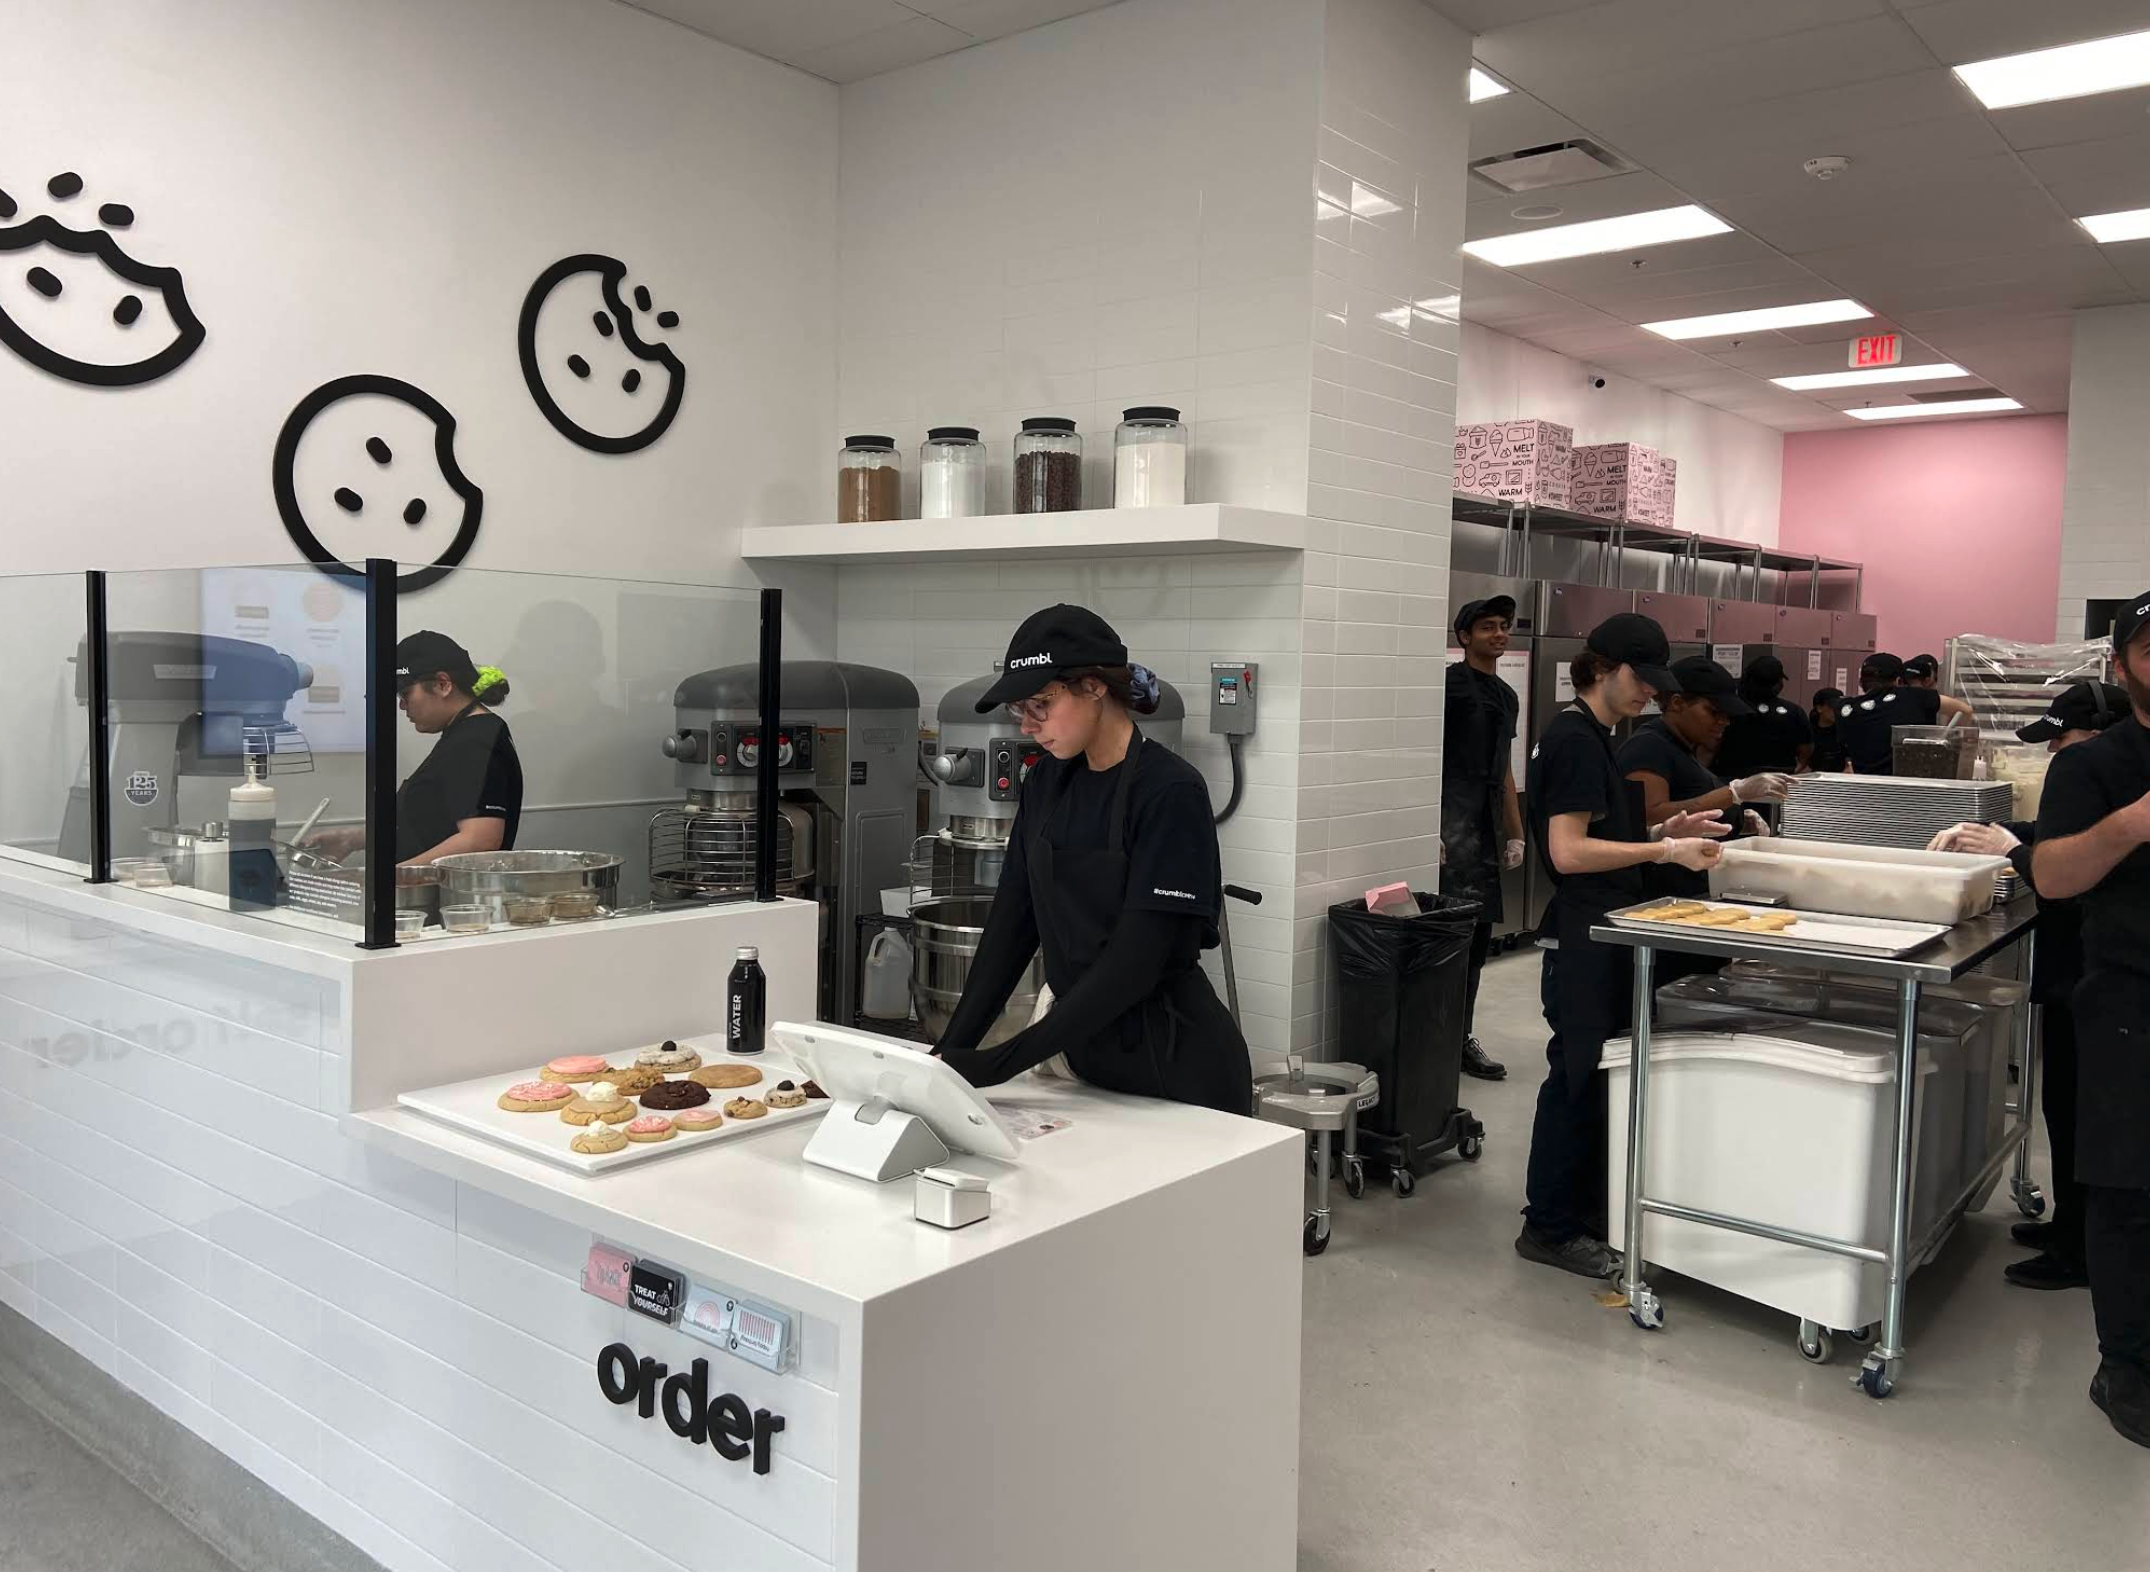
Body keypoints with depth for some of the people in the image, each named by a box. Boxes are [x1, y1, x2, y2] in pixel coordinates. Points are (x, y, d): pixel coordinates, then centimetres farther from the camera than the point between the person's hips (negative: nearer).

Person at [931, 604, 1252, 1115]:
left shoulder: (1170, 792, -19)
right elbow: (1012, 918, 2)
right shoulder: (1050, 781, 3)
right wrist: (953, 1048, -8)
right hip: (1088, 1056, 6)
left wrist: (1001, 1062, -26)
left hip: (1179, 1066, -6)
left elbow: (1136, 959, -24)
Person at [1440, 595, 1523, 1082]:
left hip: (1487, 830, 8)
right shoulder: (1451, 683, -5)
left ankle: (1460, 1036, 16)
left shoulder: (1507, 696, 20)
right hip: (1454, 824, -8)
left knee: (1479, 935, 9)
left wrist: (1515, 835, 23)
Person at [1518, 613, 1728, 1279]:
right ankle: (1548, 1228, 9)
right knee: (1578, 1078, -2)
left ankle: (1589, 1216, 26)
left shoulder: (1594, 738, 15)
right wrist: (1664, 850, -20)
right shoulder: (1573, 740, -15)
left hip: (1603, 936, 10)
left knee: (1603, 1075, 15)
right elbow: (1568, 851, -21)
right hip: (1581, 940, -10)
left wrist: (1665, 830, 7)